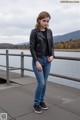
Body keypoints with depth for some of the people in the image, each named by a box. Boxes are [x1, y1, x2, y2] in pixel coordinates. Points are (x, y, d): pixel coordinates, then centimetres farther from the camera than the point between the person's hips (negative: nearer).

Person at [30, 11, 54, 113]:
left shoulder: (49, 31, 8)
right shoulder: (34, 32, -7)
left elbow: (51, 45, 14)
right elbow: (32, 48, -10)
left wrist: (52, 55, -4)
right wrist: (36, 62, -16)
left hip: (47, 60, 5)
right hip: (38, 60, -5)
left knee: (44, 83, 10)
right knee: (41, 83, -7)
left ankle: (42, 101, 28)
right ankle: (36, 104, 13)